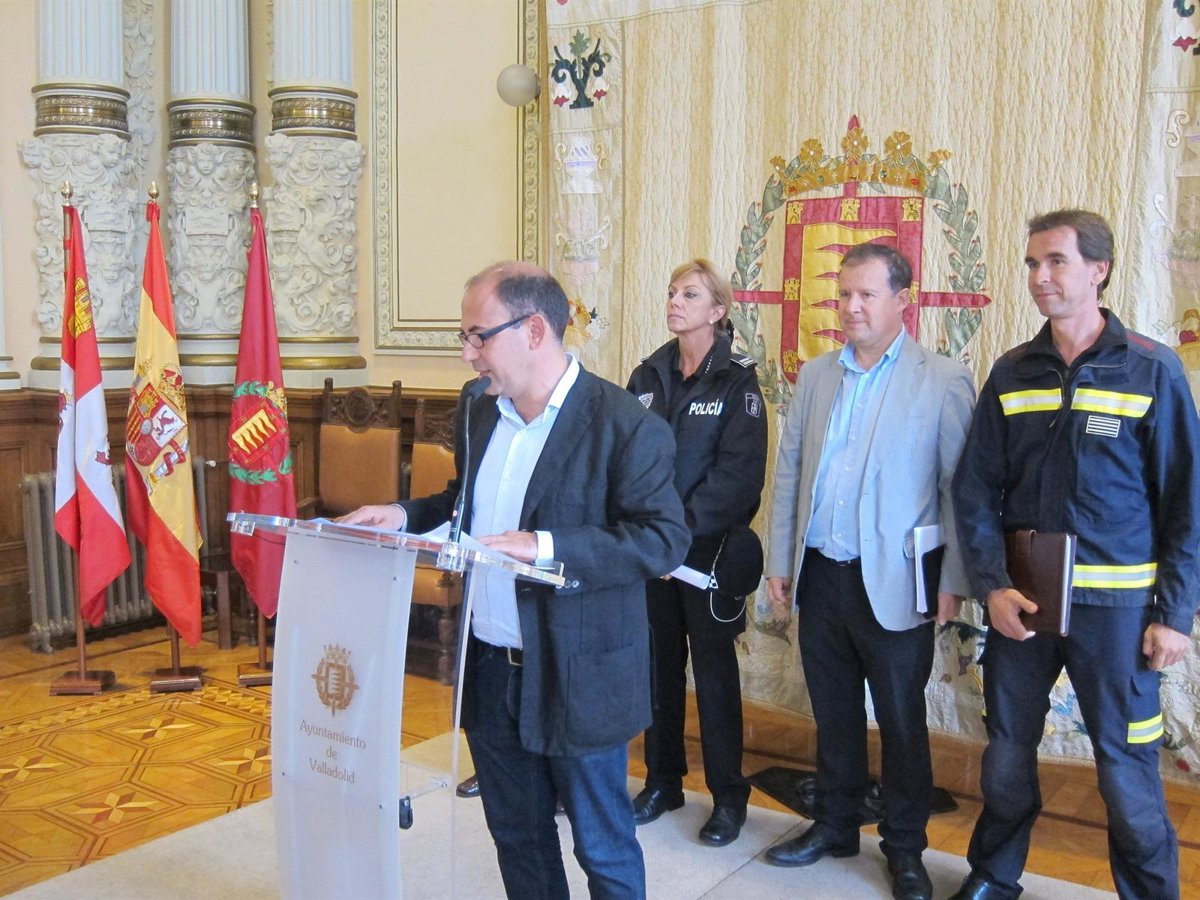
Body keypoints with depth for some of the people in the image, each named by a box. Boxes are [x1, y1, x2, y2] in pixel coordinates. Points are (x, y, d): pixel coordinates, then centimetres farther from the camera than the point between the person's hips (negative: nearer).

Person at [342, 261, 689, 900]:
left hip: (577, 677, -6)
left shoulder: (626, 425, -16)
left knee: (602, 847, 11)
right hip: (489, 671, 7)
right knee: (516, 836, 22)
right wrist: (404, 516, 0)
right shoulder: (477, 409, 7)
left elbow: (665, 538, -20)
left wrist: (548, 547, -29)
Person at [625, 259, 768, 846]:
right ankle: (663, 780, 28)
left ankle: (728, 794, 18)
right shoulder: (649, 375, 8)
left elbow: (739, 471, -14)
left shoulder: (736, 381, -6)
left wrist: (683, 527, -21)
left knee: (713, 667, 4)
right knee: (659, 661, 12)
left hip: (708, 546, -4)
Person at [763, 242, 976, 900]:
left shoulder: (943, 380, -6)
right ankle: (835, 825, 34)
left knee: (901, 721, 9)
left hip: (893, 583, -4)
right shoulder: (816, 376, 8)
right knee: (833, 713, 17)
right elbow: (788, 472, 11)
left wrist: (954, 580, -9)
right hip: (820, 576, 4)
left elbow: (960, 486, -6)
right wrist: (779, 562, 9)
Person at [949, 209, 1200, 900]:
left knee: (1128, 768, 4)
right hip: (1020, 600, 3)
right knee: (1008, 751, 14)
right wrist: (992, 586, -8)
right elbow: (976, 489, 3)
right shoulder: (1011, 374, 4)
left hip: (1115, 605, -3)